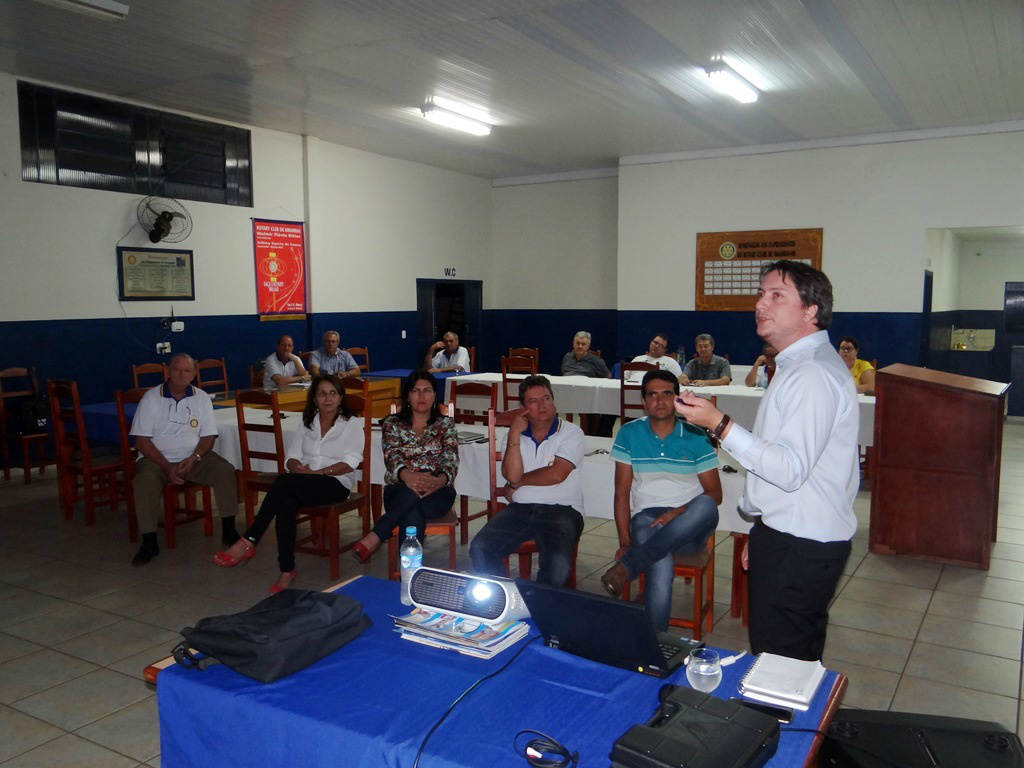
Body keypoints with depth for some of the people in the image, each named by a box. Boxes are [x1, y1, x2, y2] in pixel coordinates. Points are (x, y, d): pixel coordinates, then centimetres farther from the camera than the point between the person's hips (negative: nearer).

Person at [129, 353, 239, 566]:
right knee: (143, 481, -33)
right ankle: (149, 542, -21)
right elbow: (141, 440, -7)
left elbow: (208, 436, 4)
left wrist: (194, 458, -17)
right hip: (157, 458, -2)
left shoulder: (201, 398, 4)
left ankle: (228, 530, -13)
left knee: (225, 470, -23)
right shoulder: (151, 398, -4)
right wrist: (167, 467, -18)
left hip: (193, 457, 2)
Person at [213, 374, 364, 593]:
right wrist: (298, 468, -13)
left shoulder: (352, 425, 7)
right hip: (302, 484, 4)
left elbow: (350, 463, -6)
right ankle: (287, 570, -33)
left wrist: (318, 472, -16)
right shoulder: (307, 423, 21)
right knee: (285, 502, -35)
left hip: (336, 483, -4)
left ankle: (248, 542, -28)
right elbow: (291, 457, 11)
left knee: (284, 482, -33)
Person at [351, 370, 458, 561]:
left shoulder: (445, 424, 13)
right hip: (400, 490, 0)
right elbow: (391, 456, -6)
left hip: (437, 492, 0)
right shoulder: (393, 423, 12)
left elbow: (451, 459, -2)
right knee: (413, 515, -38)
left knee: (415, 496, -39)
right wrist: (407, 476, -32)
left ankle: (373, 539, -34)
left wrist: (440, 480, -29)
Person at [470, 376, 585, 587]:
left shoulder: (571, 433, 4)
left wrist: (518, 482, 2)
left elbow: (556, 475, -11)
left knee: (558, 563, -32)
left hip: (561, 510, -3)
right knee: (479, 548, -20)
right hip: (520, 509, 4)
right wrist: (514, 434, -5)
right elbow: (512, 475, -3)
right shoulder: (514, 435, 15)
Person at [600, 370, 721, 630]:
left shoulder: (696, 437, 4)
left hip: (689, 526, 1)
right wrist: (624, 541, -8)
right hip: (646, 518, -1)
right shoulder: (629, 434, 6)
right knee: (661, 570, -36)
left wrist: (678, 512, -16)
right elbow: (622, 492, 4)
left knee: (706, 507, -37)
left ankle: (627, 566, -35)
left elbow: (714, 494, 3)